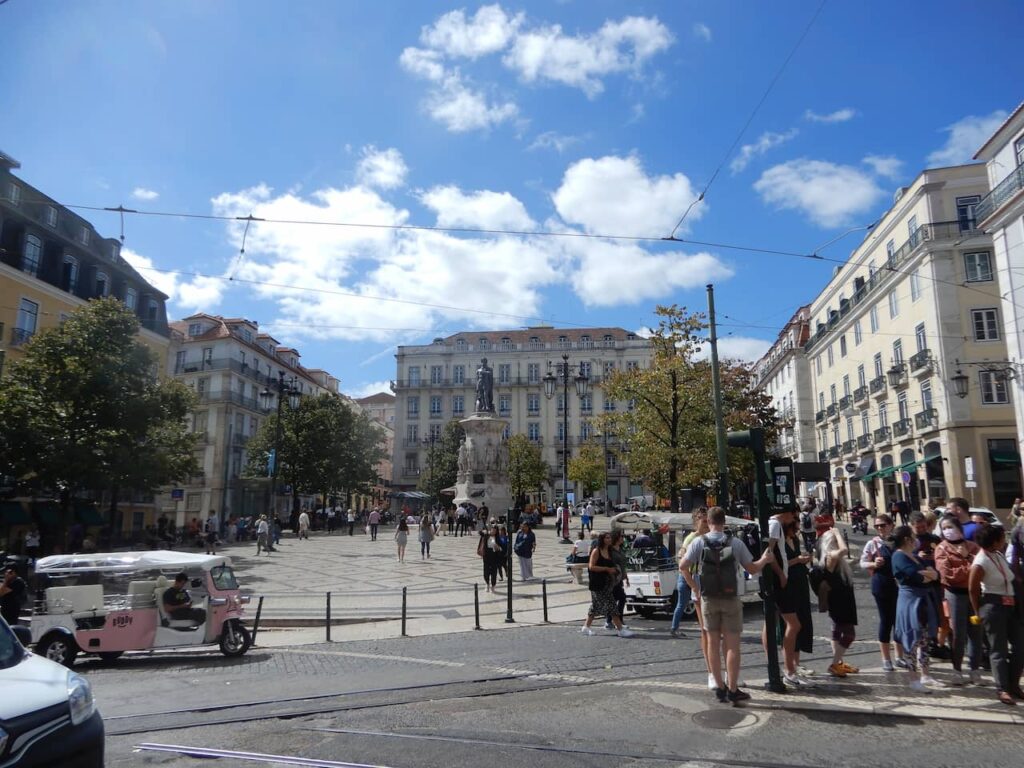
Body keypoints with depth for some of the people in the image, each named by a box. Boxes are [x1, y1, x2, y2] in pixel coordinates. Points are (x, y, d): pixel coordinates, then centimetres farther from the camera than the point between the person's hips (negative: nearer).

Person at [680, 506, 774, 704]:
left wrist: (694, 587, 5)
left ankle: (720, 687, 17)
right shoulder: (735, 543, -6)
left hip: (708, 599, 2)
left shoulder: (699, 542, -4)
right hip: (730, 598, -1)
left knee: (713, 643, 10)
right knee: (732, 644, 5)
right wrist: (764, 560, 20)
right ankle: (732, 689, 7)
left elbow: (683, 566, -8)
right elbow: (752, 569, 0)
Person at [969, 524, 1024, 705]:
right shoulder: (981, 562, -17)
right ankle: (1003, 690, 6)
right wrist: (978, 612, -2)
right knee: (998, 649, -1)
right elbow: (972, 589, -11)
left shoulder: (999, 555, 7)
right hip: (993, 607, -8)